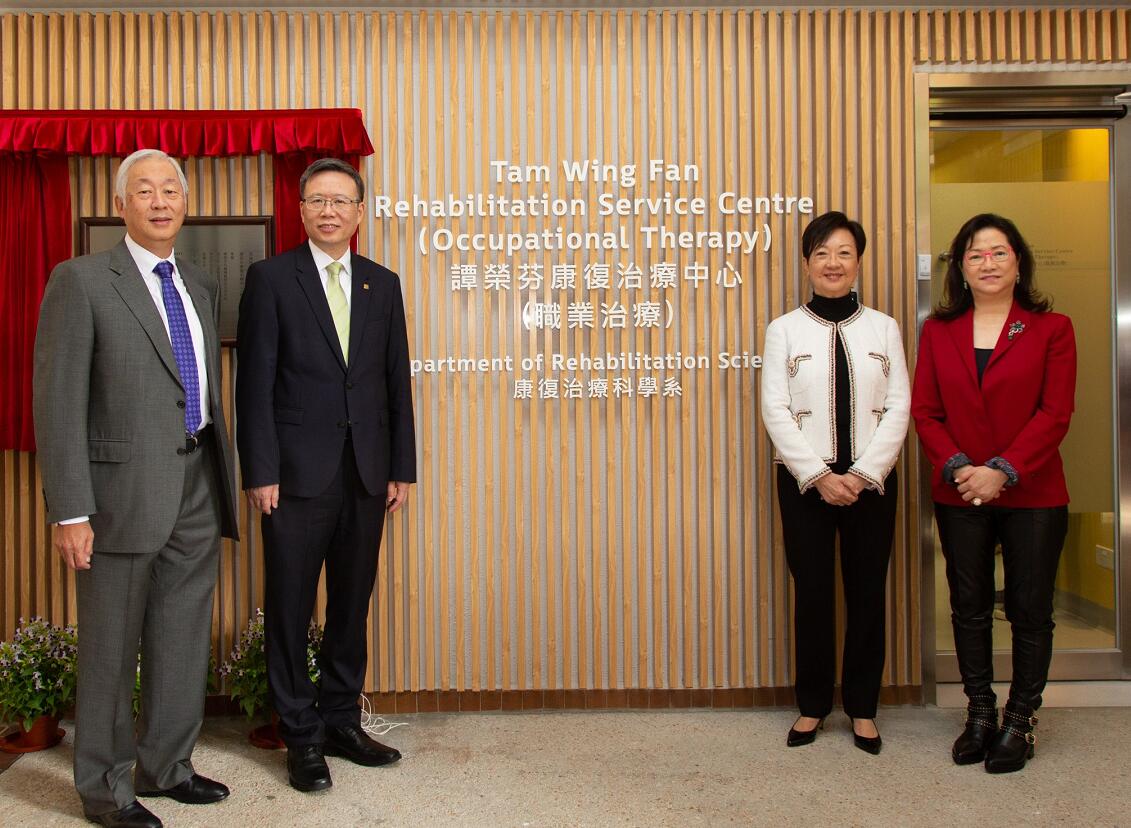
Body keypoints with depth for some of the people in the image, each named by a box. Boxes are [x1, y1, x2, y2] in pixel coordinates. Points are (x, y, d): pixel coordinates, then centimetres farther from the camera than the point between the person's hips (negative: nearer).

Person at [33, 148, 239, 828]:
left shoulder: (203, 286, 13)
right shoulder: (81, 281, -6)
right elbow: (58, 401, -10)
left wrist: (223, 475, 14)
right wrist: (70, 511, -15)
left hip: (198, 490, 6)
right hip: (126, 489, -6)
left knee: (184, 642, 15)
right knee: (112, 650, 8)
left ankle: (165, 766, 33)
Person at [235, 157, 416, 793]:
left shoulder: (383, 284, 11)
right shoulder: (271, 278, 0)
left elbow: (397, 381, 10)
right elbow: (255, 382, -5)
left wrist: (402, 468, 6)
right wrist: (260, 472, -10)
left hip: (366, 476, 4)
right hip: (297, 475, -3)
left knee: (353, 603, 13)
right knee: (291, 609, 5)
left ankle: (342, 722, 27)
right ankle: (302, 735, 20)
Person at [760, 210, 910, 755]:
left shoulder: (883, 328, 6)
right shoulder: (784, 329, 2)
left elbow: (899, 407, 0)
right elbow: (775, 410, -4)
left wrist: (863, 473, -11)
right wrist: (817, 476, -13)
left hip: (871, 481, 1)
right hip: (805, 482, -1)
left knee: (867, 594, 7)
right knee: (812, 594, 5)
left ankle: (862, 707, 22)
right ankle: (812, 705, 20)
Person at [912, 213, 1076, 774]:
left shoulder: (1051, 329, 0)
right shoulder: (938, 331, 6)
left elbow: (1055, 413, -8)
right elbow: (923, 411, 1)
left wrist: (1003, 471, -17)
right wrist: (956, 467, -13)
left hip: (1032, 495, -2)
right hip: (958, 496, 2)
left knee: (1029, 609, 6)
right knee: (969, 607, 10)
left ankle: (1020, 721, 21)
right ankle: (980, 713, 26)